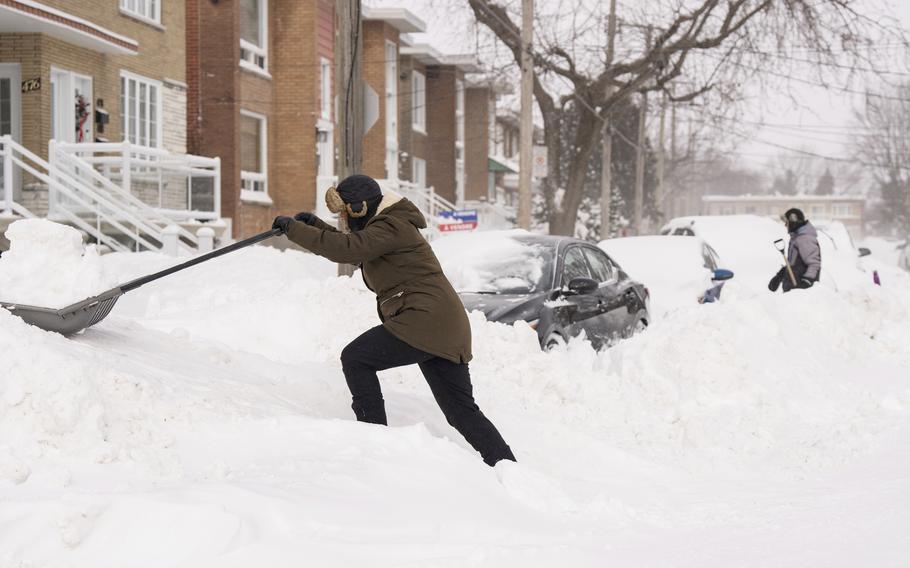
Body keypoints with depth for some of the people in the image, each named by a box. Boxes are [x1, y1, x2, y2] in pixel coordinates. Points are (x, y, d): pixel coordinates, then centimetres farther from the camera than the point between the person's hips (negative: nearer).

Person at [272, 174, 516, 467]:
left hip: (424, 320, -10)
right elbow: (351, 250, 35)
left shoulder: (390, 228, -10)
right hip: (445, 328, 10)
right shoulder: (385, 227, 22)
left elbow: (346, 249, -23)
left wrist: (294, 229, -16)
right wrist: (316, 225, 22)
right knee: (462, 411, 10)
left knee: (355, 358, -4)